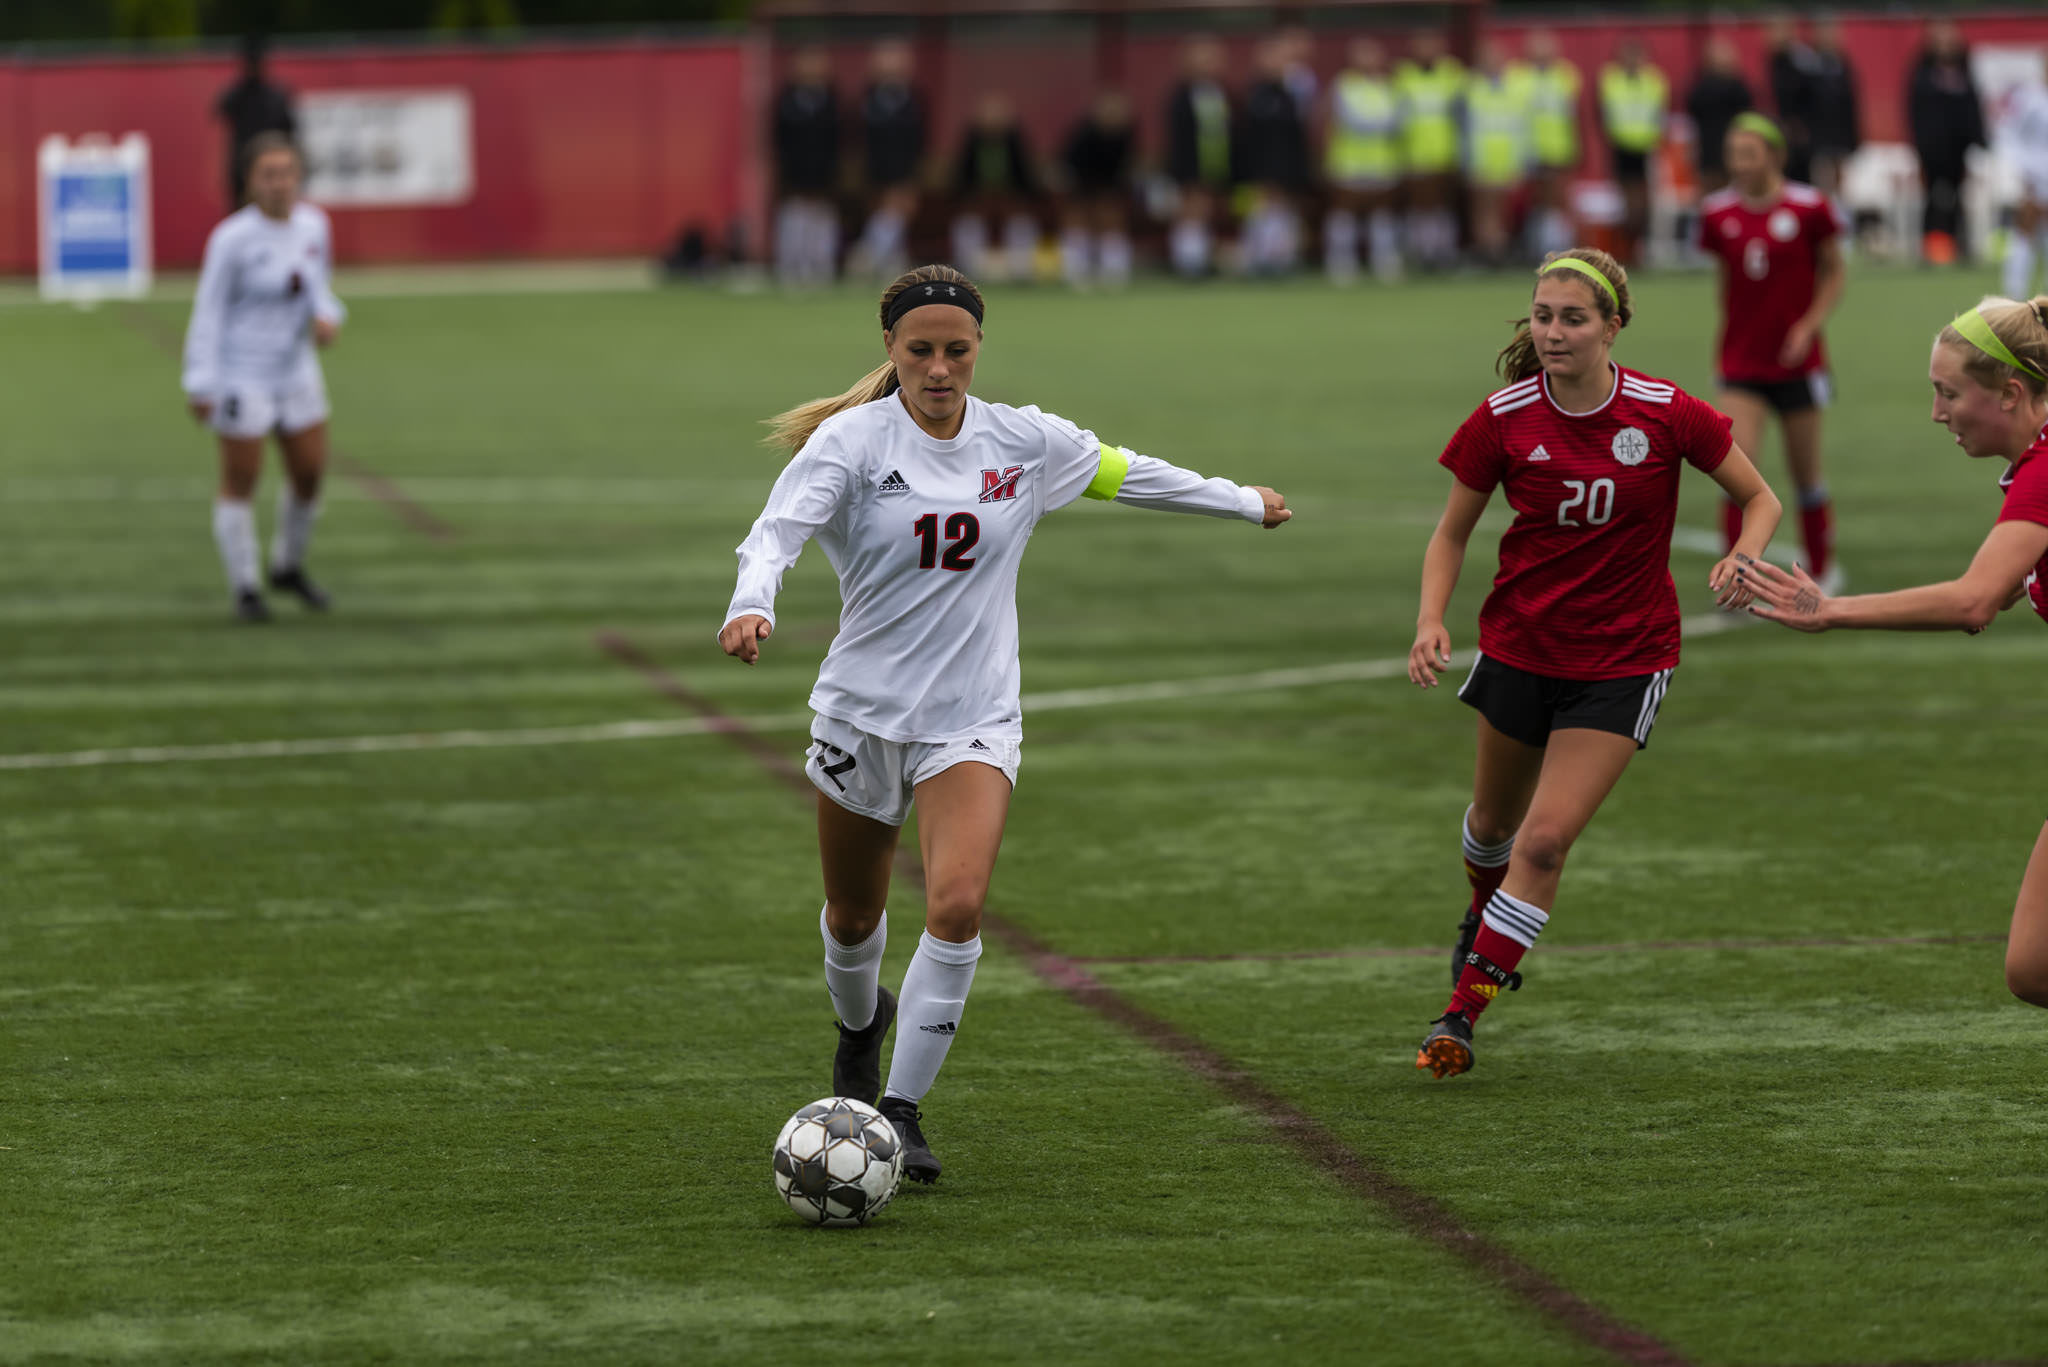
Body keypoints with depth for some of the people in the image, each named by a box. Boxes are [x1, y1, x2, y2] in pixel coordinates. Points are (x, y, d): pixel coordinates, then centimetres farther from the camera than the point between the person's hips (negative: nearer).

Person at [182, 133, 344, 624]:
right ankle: (244, 588, 15)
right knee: (241, 485, 1)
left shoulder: (312, 225, 0)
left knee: (310, 472, 11)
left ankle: (288, 568, 34)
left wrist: (326, 318, -10)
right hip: (241, 376, -6)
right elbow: (208, 311, -14)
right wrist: (200, 384, -16)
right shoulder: (232, 238, -18)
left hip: (296, 372, 6)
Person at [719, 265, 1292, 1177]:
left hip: (972, 718, 1)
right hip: (862, 711, 0)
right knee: (853, 916, 16)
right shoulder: (852, 440, -11)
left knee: (957, 903, -22)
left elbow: (1126, 473, 17)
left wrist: (1243, 502, 28)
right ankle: (861, 1021, 52)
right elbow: (777, 530, -26)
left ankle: (902, 1108, -11)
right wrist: (751, 606, -47)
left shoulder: (1024, 443, -1)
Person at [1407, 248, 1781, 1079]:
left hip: (1622, 660, -2)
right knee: (1495, 820, 21)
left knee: (1546, 840, -13)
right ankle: (1486, 915, 56)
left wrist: (1741, 561, -22)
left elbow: (1759, 497, -1)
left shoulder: (1667, 414, -15)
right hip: (1520, 647, 2)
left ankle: (1462, 1012, -5)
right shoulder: (1503, 420, -11)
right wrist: (1431, 621, -16)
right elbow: (1452, 532, 1)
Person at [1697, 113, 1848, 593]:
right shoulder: (1718, 214, -1)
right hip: (1740, 365, 1)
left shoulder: (1809, 208, -9)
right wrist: (1731, 332, 13)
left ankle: (1823, 568, 32)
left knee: (1806, 472, 11)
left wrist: (1809, 326, -12)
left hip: (1797, 361, -1)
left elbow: (1834, 275, 1)